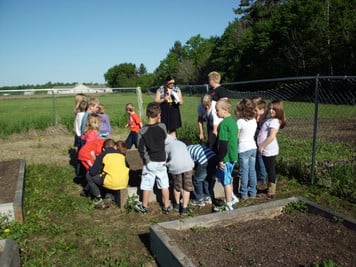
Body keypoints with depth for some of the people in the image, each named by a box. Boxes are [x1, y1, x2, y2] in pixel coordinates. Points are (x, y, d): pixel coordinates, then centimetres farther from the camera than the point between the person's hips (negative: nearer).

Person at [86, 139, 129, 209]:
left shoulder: (103, 155, 4)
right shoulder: (121, 155, 15)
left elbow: (93, 172, 0)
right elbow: (127, 168, 24)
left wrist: (100, 171, 24)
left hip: (112, 184, -5)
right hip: (125, 184, 5)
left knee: (89, 175, 15)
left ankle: (98, 200, 11)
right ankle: (111, 197, 19)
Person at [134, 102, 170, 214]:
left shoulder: (142, 131, -13)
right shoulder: (162, 127, -11)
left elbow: (140, 148, -13)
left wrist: (146, 159, -1)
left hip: (149, 162, -1)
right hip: (161, 161, 1)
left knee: (147, 185, 11)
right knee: (164, 185, 12)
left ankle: (144, 206, 25)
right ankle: (166, 206, 22)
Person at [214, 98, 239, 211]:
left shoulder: (224, 124, -20)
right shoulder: (233, 121, 8)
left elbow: (223, 144, -22)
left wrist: (220, 159, -16)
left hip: (226, 157, -8)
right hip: (233, 155, 8)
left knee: (226, 180, 5)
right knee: (228, 178, 24)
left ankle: (229, 205, 16)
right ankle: (232, 197, 35)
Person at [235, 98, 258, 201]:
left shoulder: (240, 121, -15)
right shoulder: (254, 120, 4)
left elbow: (236, 136, -11)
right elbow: (253, 134, 9)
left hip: (243, 149, -6)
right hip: (253, 147, 6)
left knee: (244, 172, 2)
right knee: (252, 170, 14)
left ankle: (244, 194, 9)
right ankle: (252, 192, 23)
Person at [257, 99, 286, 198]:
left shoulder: (275, 121, -19)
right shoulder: (270, 119, 10)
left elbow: (271, 137, -26)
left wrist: (262, 146, -19)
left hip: (269, 150, -9)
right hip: (266, 150, 9)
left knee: (271, 170, 1)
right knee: (269, 170, 19)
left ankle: (271, 192, 11)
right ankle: (269, 188, 33)